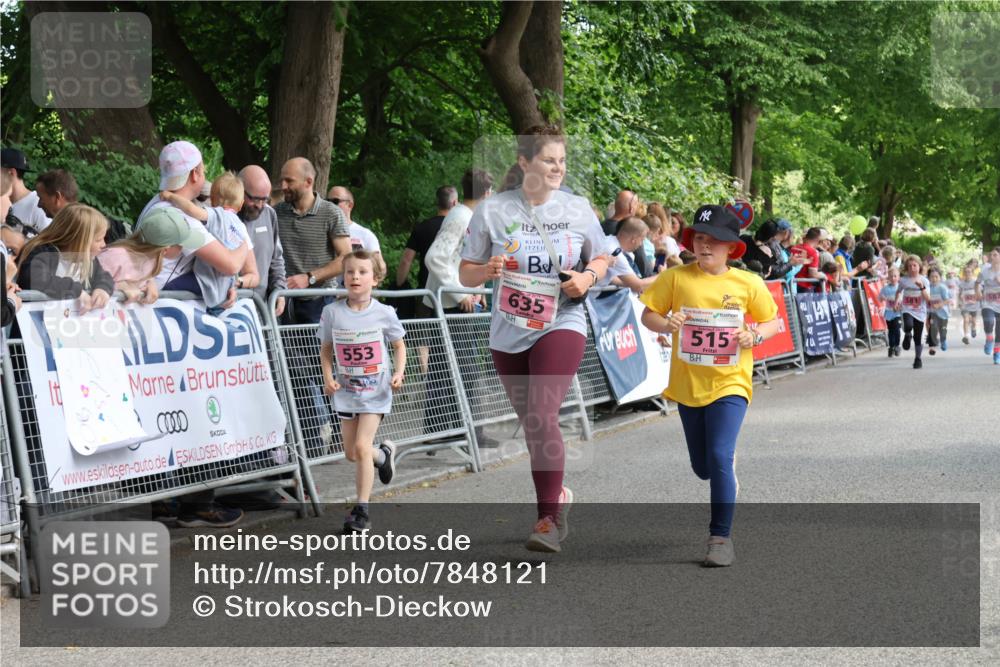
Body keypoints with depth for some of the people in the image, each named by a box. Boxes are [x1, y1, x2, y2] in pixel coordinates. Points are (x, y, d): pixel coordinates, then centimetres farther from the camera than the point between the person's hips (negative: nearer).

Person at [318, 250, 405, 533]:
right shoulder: (332, 312, -6)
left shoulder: (383, 313, -9)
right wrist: (328, 377, -10)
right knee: (351, 453, 9)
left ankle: (361, 510, -4)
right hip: (346, 391, 3)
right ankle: (383, 454, 44)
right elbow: (326, 349, 5)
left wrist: (399, 372, -12)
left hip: (376, 391, -3)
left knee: (362, 446, -14)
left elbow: (399, 345, 4)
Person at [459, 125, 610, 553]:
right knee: (530, 424, 13)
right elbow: (465, 273, 1)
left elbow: (601, 258, 13)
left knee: (542, 416, -20)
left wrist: (588, 276, -9)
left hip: (561, 327, -2)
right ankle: (557, 495, 37)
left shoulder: (577, 209, -1)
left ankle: (548, 519, -14)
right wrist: (486, 270, -21)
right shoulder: (493, 210, -3)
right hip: (508, 334, 2)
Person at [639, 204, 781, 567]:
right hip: (687, 385, 3)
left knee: (720, 457, -18)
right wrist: (665, 324, -22)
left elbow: (772, 321, 7)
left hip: (729, 384, -2)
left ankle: (721, 537, -7)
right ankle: (727, 477, 51)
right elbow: (648, 315, 0)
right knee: (702, 467, 14)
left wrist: (755, 335, -15)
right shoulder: (675, 278, -4)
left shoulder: (749, 284, -4)